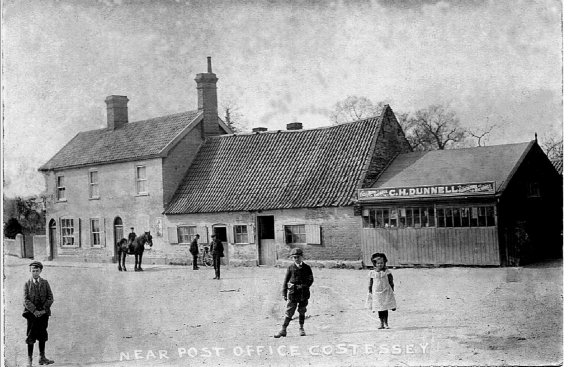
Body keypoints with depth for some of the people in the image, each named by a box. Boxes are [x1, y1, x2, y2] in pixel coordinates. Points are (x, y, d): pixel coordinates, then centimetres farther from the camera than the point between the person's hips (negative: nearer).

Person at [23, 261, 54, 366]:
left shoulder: (45, 283, 7)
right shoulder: (27, 284, 4)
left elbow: (50, 298, 2)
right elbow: (26, 300, -4)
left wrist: (44, 310, -10)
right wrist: (34, 310, -15)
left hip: (43, 313, 2)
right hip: (31, 313, -2)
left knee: (42, 336, 6)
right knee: (31, 336, 0)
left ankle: (42, 358, 14)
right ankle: (29, 359, 8)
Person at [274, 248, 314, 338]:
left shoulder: (306, 267, 4)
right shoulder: (290, 268, 2)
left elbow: (311, 279, 7)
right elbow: (286, 281, 3)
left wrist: (304, 286, -10)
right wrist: (284, 293, -1)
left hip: (304, 293, 1)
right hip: (293, 292, -1)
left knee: (302, 312, 10)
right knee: (289, 312, -3)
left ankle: (301, 329, 23)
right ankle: (283, 330, 0)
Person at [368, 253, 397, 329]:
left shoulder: (386, 272, -2)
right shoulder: (372, 273, 1)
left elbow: (391, 282, 4)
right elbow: (370, 283, 9)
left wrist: (392, 291, 2)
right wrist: (370, 292, 7)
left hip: (386, 292, -2)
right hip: (376, 293, 2)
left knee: (385, 308, -3)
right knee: (379, 309, 6)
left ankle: (386, 323, 6)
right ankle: (381, 323, 15)